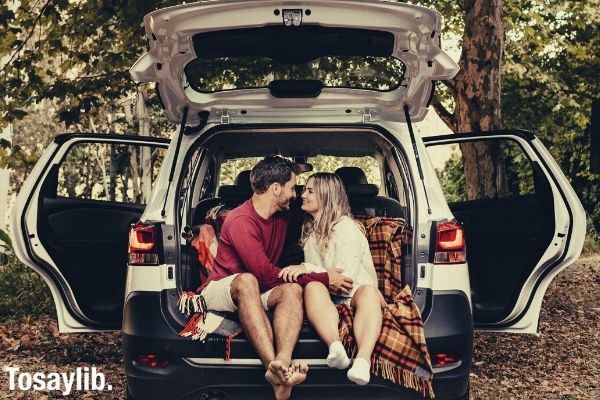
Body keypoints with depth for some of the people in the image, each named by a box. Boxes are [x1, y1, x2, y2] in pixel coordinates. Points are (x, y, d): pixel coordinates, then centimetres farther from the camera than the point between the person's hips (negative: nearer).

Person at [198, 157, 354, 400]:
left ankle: (282, 363, -51)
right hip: (219, 289, -6)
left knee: (292, 289, -26)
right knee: (247, 281, -40)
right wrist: (324, 279, -20)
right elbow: (266, 274, -24)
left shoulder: (281, 218, 8)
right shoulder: (241, 221, -18)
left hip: (257, 291, 7)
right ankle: (274, 365, -56)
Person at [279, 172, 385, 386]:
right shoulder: (309, 228, 19)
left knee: (368, 292, -40)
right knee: (312, 287, -33)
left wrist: (308, 269, -25)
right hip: (325, 294, 4)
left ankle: (363, 360, -62)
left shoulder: (347, 228, -4)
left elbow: (346, 276, -16)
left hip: (351, 292, -4)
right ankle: (335, 347, -58)